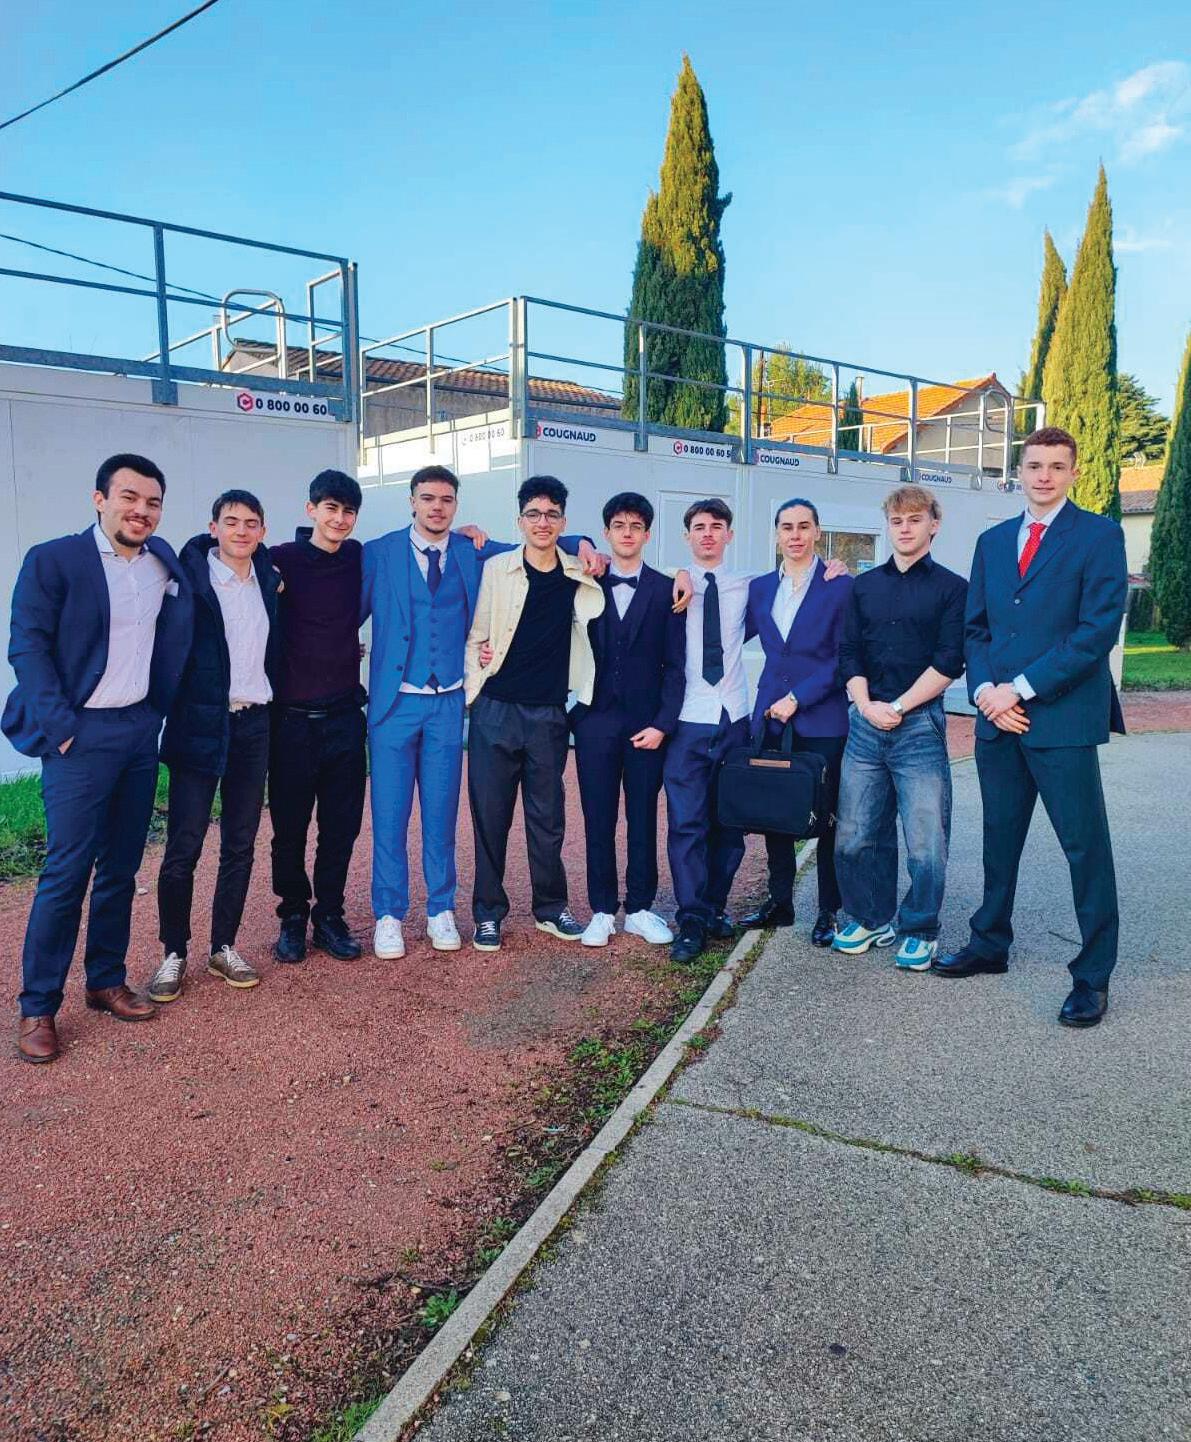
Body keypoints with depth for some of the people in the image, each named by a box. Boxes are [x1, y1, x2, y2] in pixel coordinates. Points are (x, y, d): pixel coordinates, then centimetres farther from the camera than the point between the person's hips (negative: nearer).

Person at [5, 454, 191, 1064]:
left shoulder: (167, 567, 9)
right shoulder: (52, 561, -6)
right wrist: (60, 726, -14)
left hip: (140, 732, 5)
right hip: (82, 734, -5)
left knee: (122, 866, 11)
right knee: (67, 870, -4)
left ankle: (106, 981, 25)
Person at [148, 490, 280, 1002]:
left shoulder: (267, 577, 10)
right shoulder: (191, 575, -6)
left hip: (254, 724, 5)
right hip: (201, 723, -5)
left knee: (240, 844, 9)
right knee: (183, 847, -2)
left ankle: (223, 947, 22)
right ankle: (173, 954, 13)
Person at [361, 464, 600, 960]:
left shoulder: (475, 551, 7)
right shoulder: (379, 554, 0)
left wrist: (580, 543, -1)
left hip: (448, 702, 2)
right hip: (394, 701, -2)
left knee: (441, 811, 9)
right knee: (389, 812, 2)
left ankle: (441, 910, 23)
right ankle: (388, 915, 16)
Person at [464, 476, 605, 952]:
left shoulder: (581, 578, 2)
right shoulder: (495, 569, -2)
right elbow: (475, 636, 3)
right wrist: (474, 682, -6)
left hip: (549, 714, 2)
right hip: (496, 711, -1)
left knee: (547, 817, 11)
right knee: (490, 815, 5)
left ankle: (550, 907, 26)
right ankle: (488, 912, 18)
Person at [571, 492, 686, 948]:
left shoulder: (665, 590, 3)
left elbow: (674, 665, 0)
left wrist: (663, 723, -7)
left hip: (647, 722, 0)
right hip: (596, 720, 1)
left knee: (643, 818, 6)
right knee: (598, 819, 5)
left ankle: (640, 909, 18)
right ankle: (602, 910, 15)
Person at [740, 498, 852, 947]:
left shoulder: (841, 586, -2)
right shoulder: (760, 587, 12)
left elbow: (843, 658, -7)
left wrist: (797, 698, -12)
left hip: (821, 720, -4)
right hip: (769, 720, 4)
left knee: (826, 818, 2)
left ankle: (828, 912, 14)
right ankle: (779, 902, 24)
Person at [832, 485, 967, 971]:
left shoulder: (951, 588, 3)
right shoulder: (863, 586, 15)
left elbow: (949, 662, -5)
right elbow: (849, 653, 10)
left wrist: (898, 707, -10)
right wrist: (866, 705, -6)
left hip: (920, 725, -3)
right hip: (865, 721, 4)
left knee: (926, 840, -2)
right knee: (855, 835, 6)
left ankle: (919, 930, 15)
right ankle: (871, 919, 24)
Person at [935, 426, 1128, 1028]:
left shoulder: (1099, 535, -2)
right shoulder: (993, 541, 14)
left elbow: (1099, 629, -12)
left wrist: (1021, 688, -15)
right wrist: (985, 690, -4)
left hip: (1062, 717, -5)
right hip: (997, 716, 5)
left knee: (1085, 845, 0)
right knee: (1000, 838, 16)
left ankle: (1093, 975, 12)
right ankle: (990, 944, 30)